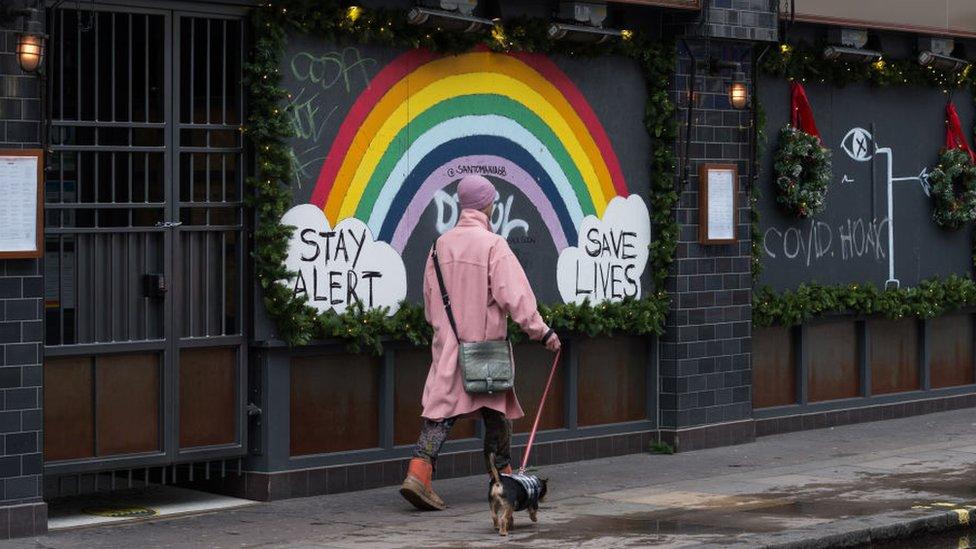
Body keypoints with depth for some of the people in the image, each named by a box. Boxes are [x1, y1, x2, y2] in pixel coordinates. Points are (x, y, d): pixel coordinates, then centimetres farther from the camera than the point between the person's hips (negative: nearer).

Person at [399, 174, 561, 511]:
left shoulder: (441, 244, 7)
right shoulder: (493, 245, -12)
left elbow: (429, 297, 15)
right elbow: (514, 295, -16)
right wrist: (542, 332, -11)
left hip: (447, 345, 4)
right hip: (485, 344, -4)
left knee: (441, 409, 0)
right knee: (497, 412, 11)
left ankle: (419, 472, -17)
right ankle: (503, 478, 22)